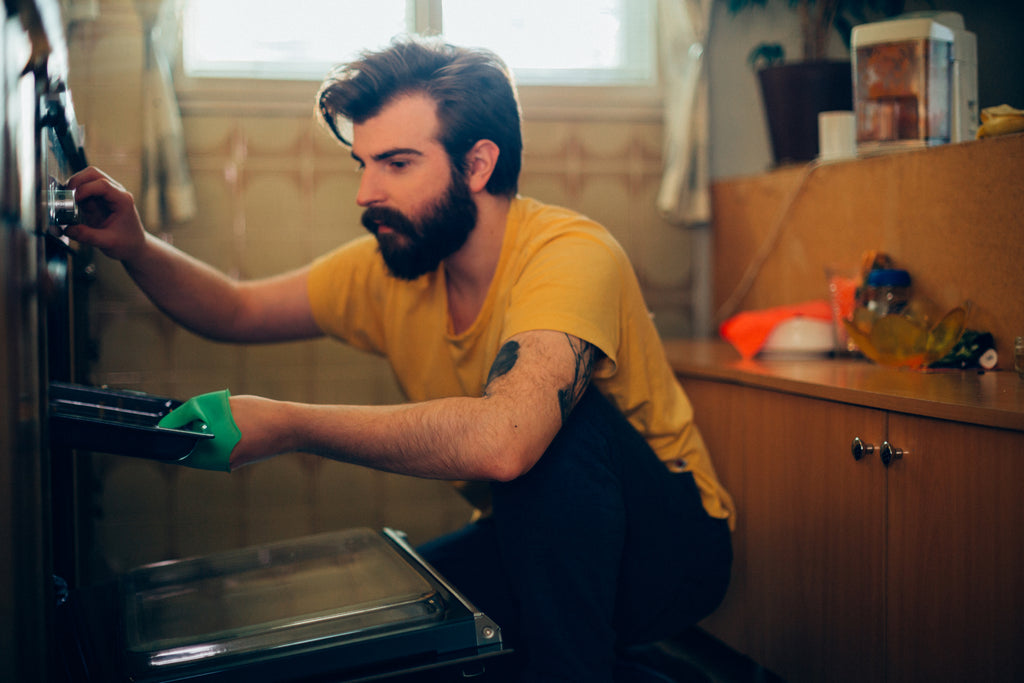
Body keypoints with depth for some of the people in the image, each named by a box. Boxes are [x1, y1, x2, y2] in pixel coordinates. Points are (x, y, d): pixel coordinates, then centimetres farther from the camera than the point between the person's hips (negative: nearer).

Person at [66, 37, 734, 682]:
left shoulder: (571, 254, -27)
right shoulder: (388, 267, -4)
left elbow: (503, 440, -44)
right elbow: (237, 312, 8)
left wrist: (288, 425, -35)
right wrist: (136, 246, -11)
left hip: (668, 550, -5)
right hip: (527, 543, 6)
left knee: (560, 419, -34)